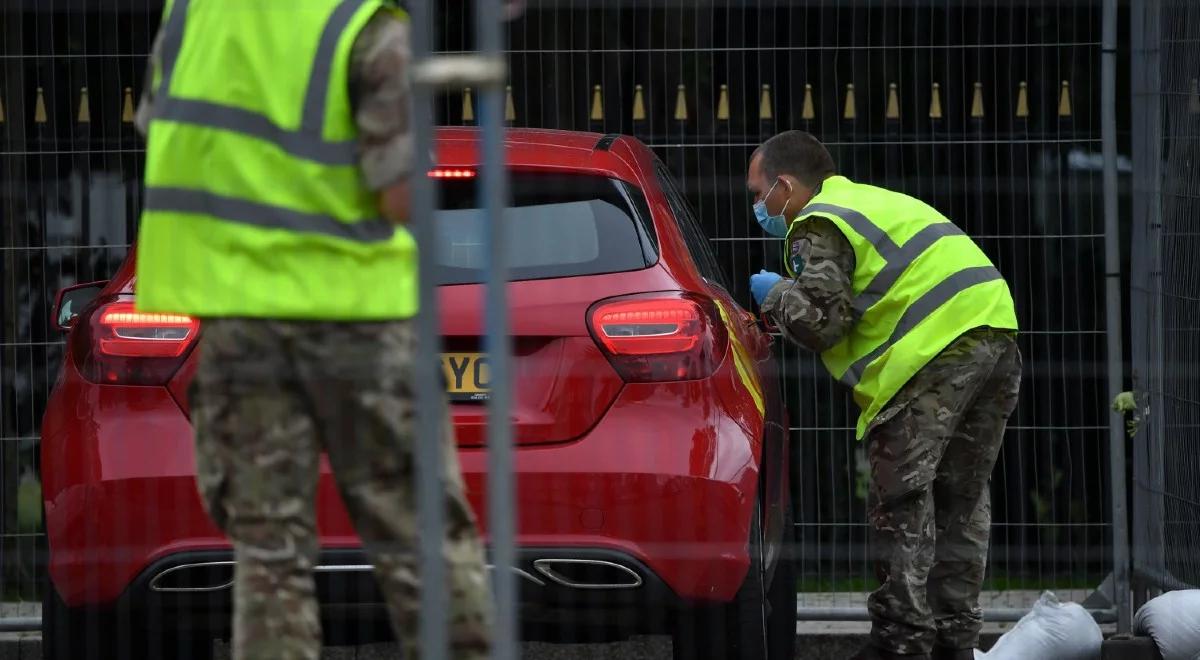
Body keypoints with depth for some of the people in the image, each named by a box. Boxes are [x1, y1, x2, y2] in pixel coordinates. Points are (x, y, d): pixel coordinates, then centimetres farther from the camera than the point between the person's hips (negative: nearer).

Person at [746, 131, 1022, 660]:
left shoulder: (818, 227, 0)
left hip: (939, 349, -9)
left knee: (901, 500, -4)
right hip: (995, 336, 9)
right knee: (961, 501, 14)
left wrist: (776, 295, 8)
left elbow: (821, 321, -9)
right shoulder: (873, 201, 30)